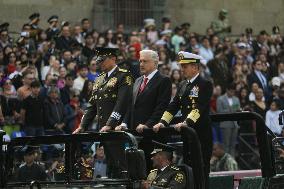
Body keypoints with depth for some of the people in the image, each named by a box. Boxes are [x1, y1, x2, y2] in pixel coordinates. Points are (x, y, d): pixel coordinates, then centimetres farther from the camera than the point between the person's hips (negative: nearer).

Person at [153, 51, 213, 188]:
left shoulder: (205, 84, -7)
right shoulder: (183, 85, 17)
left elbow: (200, 108, -20)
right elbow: (174, 105, 11)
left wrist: (186, 122, -31)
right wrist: (163, 122, -3)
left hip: (201, 133, -7)